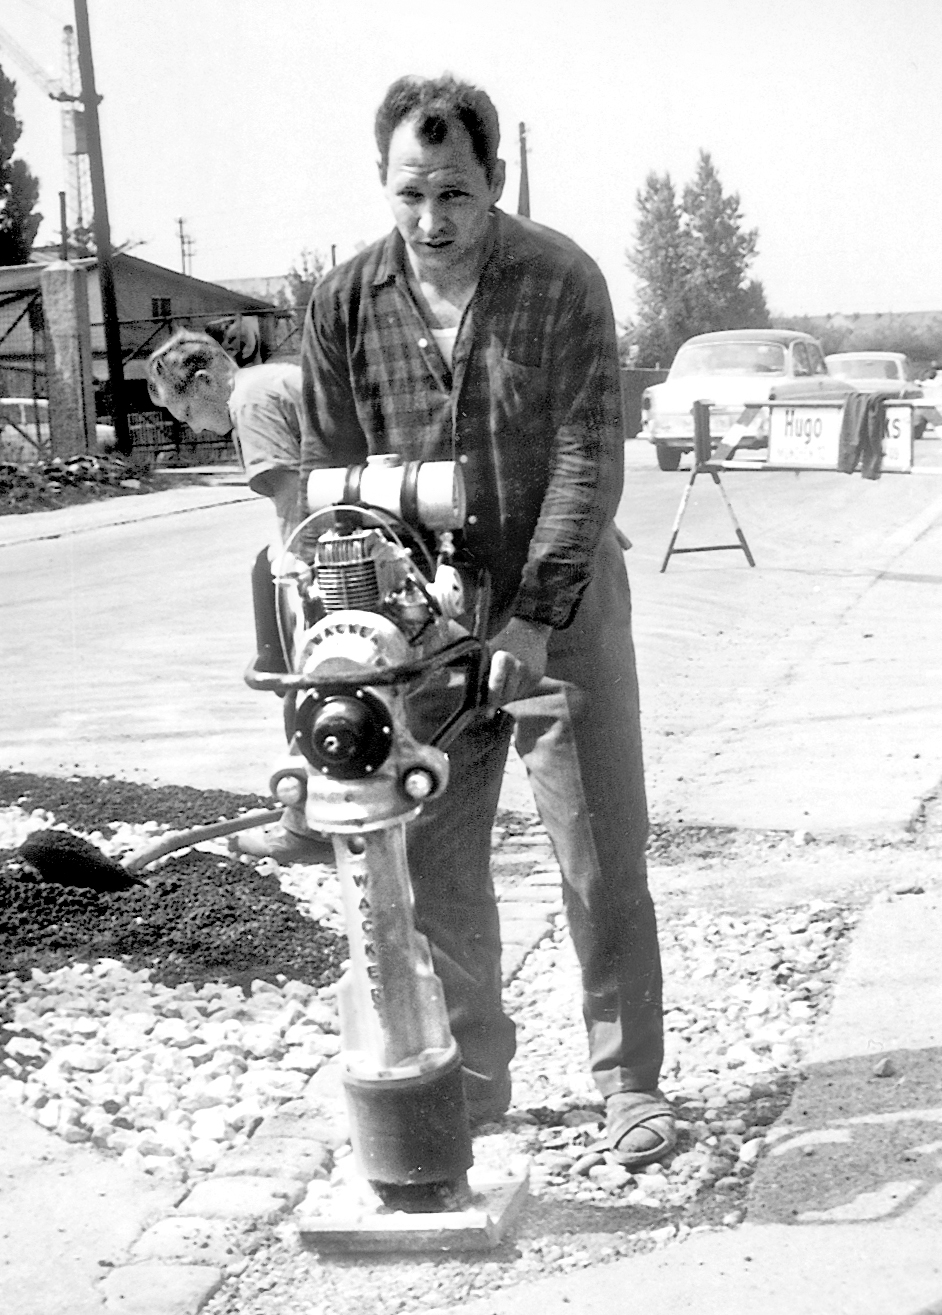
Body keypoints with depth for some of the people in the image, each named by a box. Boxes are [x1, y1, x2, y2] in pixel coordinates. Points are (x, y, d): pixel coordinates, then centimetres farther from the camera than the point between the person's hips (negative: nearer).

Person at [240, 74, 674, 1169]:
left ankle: (629, 1079, 19)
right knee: (433, 863, 7)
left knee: (602, 855, 3)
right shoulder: (342, 306, -4)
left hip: (559, 606, -2)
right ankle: (470, 1079, 24)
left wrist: (533, 619, -22)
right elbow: (329, 481, -1)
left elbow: (587, 463, -15)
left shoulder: (562, 281, -12)